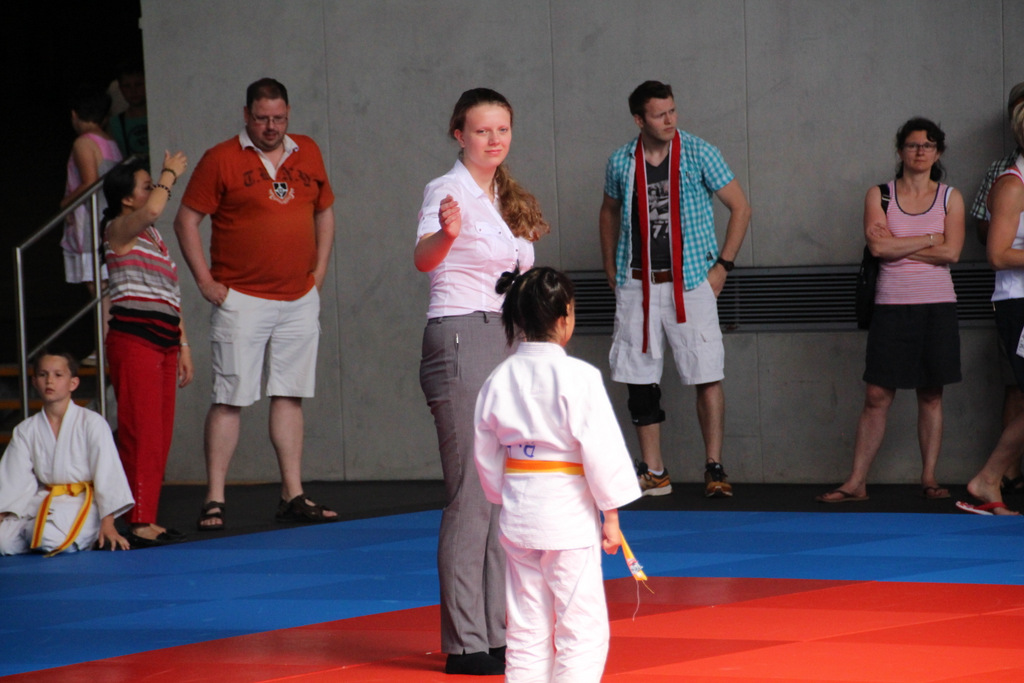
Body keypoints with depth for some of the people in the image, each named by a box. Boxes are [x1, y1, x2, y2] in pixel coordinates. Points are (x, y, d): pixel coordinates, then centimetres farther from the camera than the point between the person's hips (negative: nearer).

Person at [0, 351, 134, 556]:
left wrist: (108, 525, -15)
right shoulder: (26, 431, 8)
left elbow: (108, 474, -9)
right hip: (42, 503, 4)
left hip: (81, 503, -4)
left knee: (52, 538, -34)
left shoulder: (91, 423, -6)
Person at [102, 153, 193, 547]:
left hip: (163, 342, 9)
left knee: (160, 436, 6)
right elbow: (152, 209, -25)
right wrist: (170, 175, -9)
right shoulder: (120, 230, -3)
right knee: (140, 432, -11)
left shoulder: (154, 238, 23)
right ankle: (138, 523, -13)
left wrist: (182, 345, 21)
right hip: (133, 339, -9)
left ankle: (149, 519, 9)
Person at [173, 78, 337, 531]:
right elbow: (186, 221, -2)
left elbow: (324, 212, 22)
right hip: (241, 299, -4)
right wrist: (206, 281, -7)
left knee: (290, 395, 7)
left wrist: (319, 272, 12)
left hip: (299, 298, 5)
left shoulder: (307, 154, 11)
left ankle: (292, 496, 11)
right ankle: (214, 500, -3)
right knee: (230, 399, -5)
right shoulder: (222, 159, -4)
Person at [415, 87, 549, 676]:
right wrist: (445, 233, -52)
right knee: (472, 496, -9)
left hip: (504, 341, 9)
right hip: (459, 341, -9)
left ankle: (499, 633, 18)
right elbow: (423, 258, -30)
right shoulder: (448, 190, -10)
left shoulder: (505, 200, 15)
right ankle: (465, 643, -5)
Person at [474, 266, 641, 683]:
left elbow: (486, 453, 11)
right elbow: (601, 449, -13)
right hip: (568, 511, -6)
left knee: (526, 631, 13)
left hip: (518, 515, 6)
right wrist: (611, 515, -6)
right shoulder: (578, 378, -14)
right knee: (583, 630, -1)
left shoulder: (500, 379, 4)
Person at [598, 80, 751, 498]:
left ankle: (714, 468, 0)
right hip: (636, 286, 3)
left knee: (708, 377, -7)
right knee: (639, 379, 3)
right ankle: (653, 473, 11)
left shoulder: (699, 155, -4)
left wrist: (723, 265, -3)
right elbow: (609, 212, 22)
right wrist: (611, 270, 16)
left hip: (690, 282, -3)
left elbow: (740, 207, 1)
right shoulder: (621, 162, 5)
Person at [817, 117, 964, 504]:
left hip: (937, 306, 1)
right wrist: (929, 239, -7)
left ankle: (929, 479, 9)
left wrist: (898, 247, -7)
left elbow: (951, 252, -7)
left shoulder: (950, 198, 6)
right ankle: (857, 483, 0)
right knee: (877, 396, -3)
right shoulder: (879, 196, 5)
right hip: (892, 307, -1)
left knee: (931, 395, 3)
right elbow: (879, 246, -10)